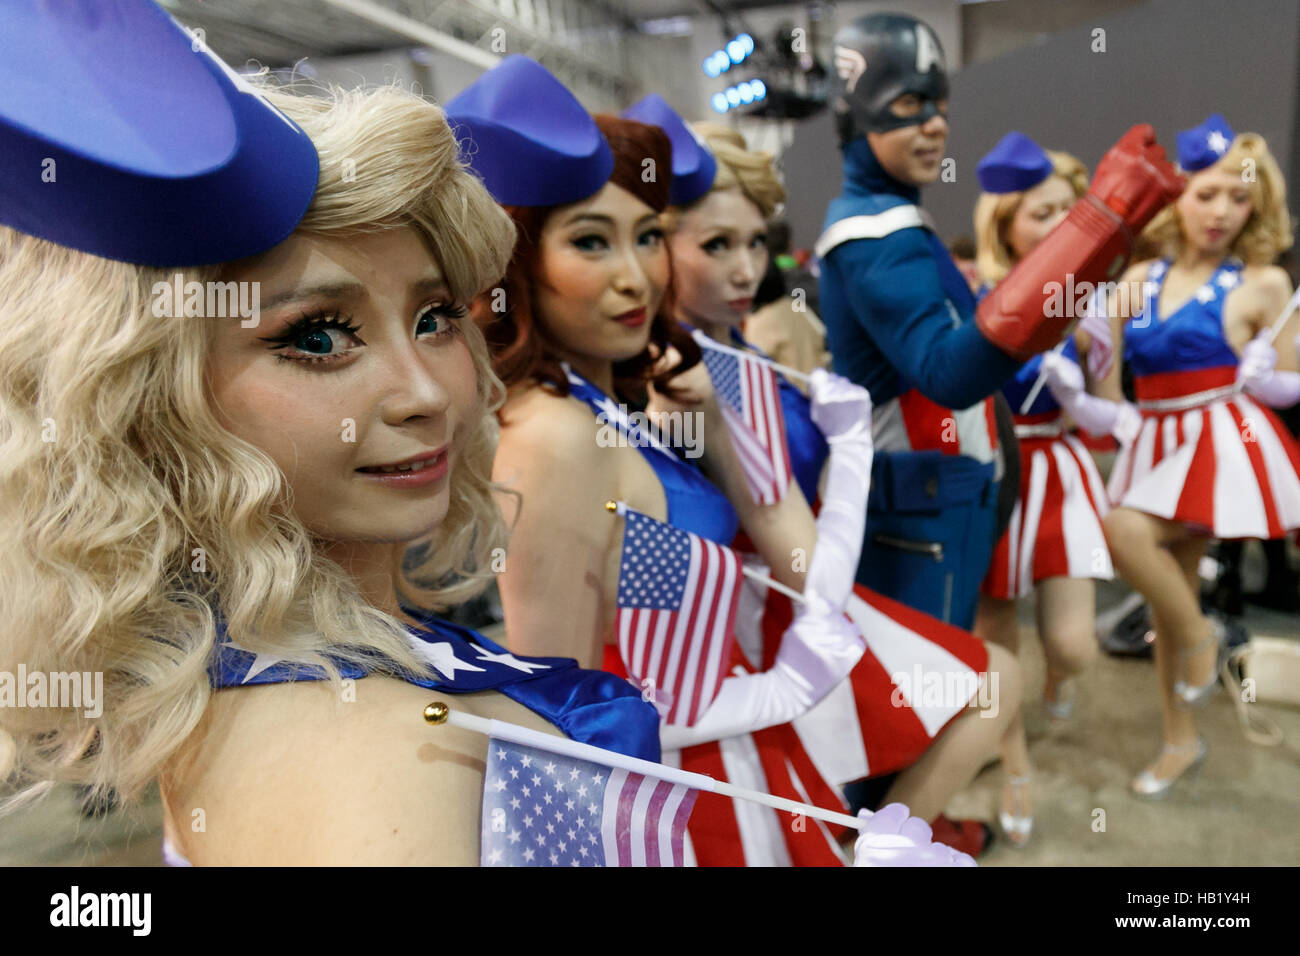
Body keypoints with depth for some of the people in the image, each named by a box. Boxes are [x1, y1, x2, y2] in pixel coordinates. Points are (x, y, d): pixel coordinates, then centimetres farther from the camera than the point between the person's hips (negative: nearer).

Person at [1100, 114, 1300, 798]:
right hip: (1158, 445, 5)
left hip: (1224, 442, -5)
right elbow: (1108, 383, 12)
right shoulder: (1140, 279, 8)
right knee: (1169, 588, 11)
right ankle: (1180, 740, 28)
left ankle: (1199, 637, 3)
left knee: (1127, 531, -29)